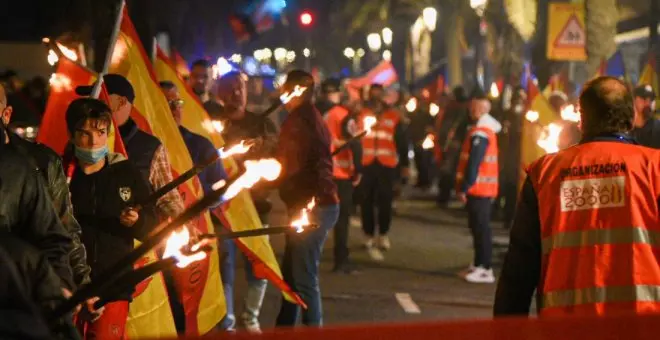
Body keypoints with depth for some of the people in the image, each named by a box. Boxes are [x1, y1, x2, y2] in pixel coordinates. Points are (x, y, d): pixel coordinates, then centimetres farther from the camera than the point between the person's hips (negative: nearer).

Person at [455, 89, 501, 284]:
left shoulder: (479, 133, -17)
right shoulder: (489, 129, 16)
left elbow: (473, 163, -22)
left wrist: (464, 187, -20)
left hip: (478, 188, -10)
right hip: (484, 188, 10)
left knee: (481, 228, -9)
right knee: (478, 227, 15)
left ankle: (486, 269, -9)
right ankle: (479, 264, 22)